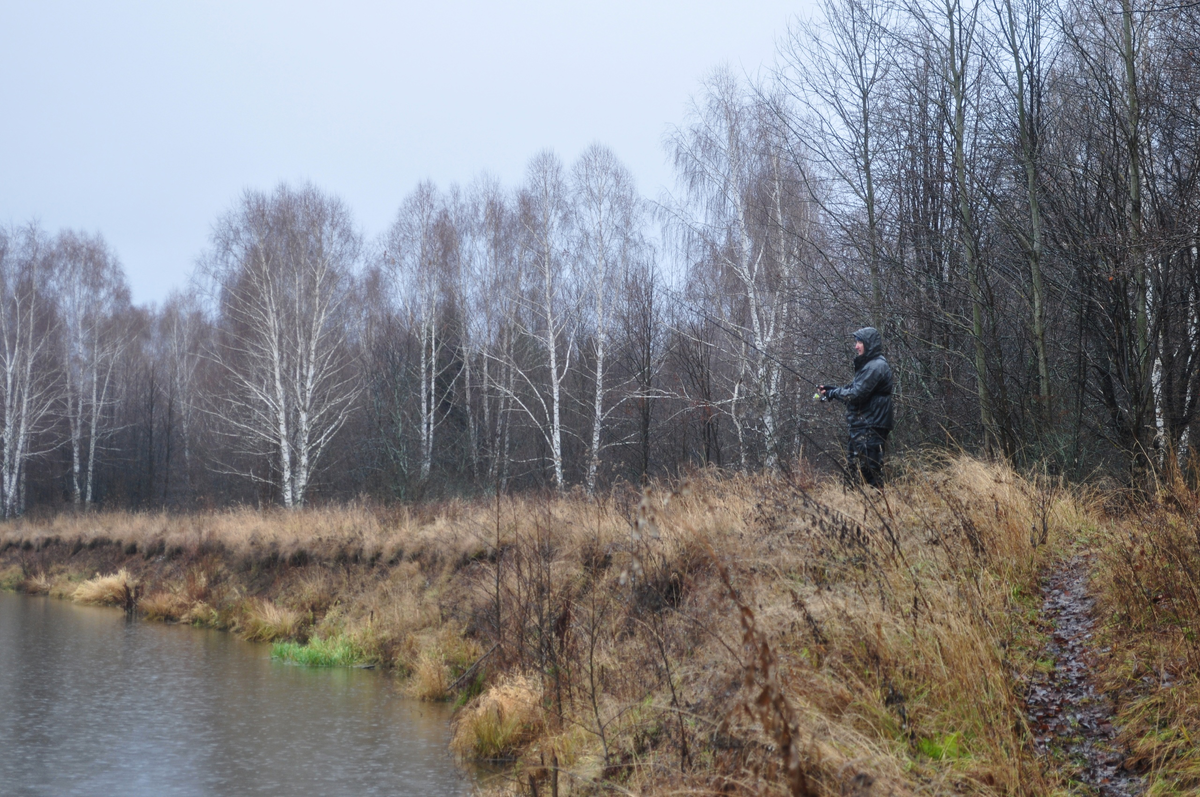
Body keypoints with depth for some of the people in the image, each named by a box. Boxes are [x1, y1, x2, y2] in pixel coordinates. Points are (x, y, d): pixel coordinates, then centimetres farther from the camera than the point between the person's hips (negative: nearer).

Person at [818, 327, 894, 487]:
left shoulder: (876, 366, -14)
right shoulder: (868, 365, 21)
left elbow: (857, 394, -19)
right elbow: (853, 389, 21)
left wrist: (832, 393, -5)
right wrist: (829, 389, 6)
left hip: (870, 429, -11)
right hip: (861, 427, 11)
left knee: (868, 472, -12)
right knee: (855, 468, 12)